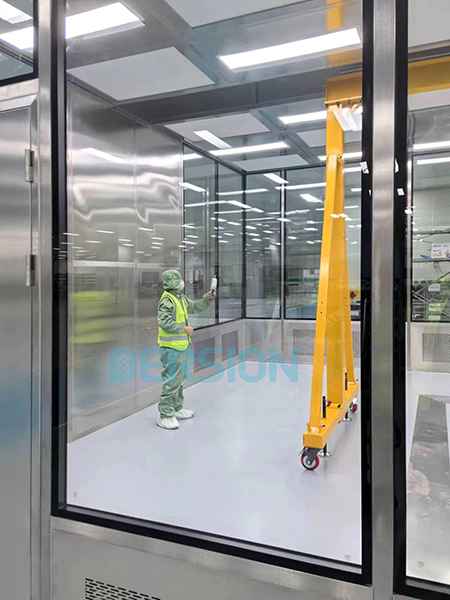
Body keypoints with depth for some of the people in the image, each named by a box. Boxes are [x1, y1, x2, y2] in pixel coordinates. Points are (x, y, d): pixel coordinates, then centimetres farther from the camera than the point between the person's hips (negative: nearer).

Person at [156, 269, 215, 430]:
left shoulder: (181, 298, 15)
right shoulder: (167, 300, -16)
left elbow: (195, 307, 27)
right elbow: (164, 322, -25)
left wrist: (207, 299, 12)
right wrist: (184, 329, -18)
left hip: (181, 346, 10)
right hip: (171, 347, -10)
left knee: (179, 379, 18)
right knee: (171, 380, -7)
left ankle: (177, 409, 31)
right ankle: (165, 415, 0)